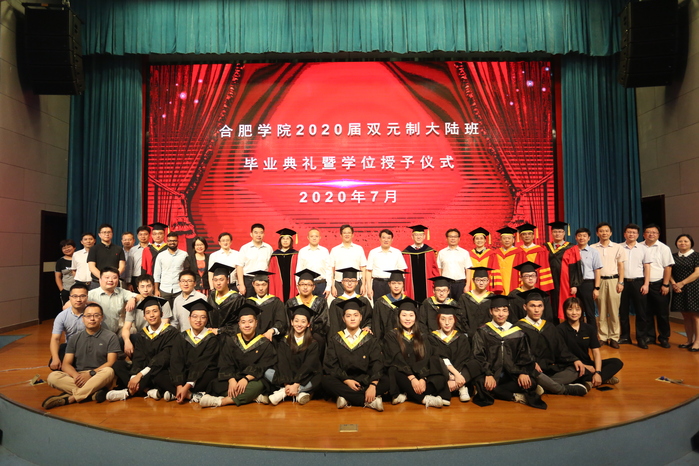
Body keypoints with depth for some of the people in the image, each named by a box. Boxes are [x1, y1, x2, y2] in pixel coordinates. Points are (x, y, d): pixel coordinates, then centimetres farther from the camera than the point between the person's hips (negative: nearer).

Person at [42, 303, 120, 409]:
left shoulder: (110, 337, 5)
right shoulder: (75, 339, 15)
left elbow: (111, 363, -3)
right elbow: (66, 364, 7)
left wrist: (91, 373, -17)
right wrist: (76, 375, -15)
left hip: (99, 377, -3)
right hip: (77, 376, 3)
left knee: (108, 372, -36)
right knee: (52, 377, -22)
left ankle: (69, 398, -33)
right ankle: (93, 392, -31)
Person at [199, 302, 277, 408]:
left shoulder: (265, 343, 1)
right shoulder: (231, 341, 9)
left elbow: (263, 367, -8)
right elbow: (225, 365, -1)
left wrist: (246, 379, -25)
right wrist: (231, 380, -22)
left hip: (254, 379, -2)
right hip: (234, 378, 2)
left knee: (257, 386, -38)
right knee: (216, 385, -28)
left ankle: (220, 402, -36)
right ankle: (253, 397, -29)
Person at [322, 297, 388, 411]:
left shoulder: (371, 340, 8)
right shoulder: (334, 339, 8)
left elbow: (376, 363, -4)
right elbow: (330, 364, 0)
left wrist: (373, 385, -22)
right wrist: (346, 380, -16)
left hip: (365, 380, 0)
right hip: (342, 381, 1)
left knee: (387, 381, -26)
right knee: (326, 381, -30)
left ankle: (347, 399, -27)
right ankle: (370, 401, -29)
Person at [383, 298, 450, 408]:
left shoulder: (421, 337, 14)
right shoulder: (391, 335, 4)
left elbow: (426, 359, 0)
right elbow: (397, 359, -10)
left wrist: (423, 379, -20)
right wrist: (412, 378, -24)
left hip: (419, 374, 3)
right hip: (401, 375, -3)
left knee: (440, 378, -24)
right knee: (396, 373, -36)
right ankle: (425, 399, -36)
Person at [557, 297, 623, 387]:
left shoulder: (589, 328, 7)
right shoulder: (560, 330, -7)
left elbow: (596, 352, 1)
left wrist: (598, 372, -14)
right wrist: (584, 366, -14)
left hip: (587, 365, 6)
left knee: (617, 362, -9)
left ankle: (590, 382, -23)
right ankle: (605, 379, -18)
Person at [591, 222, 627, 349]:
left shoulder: (618, 247, 6)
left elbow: (621, 266, 6)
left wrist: (620, 282, -3)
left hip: (613, 280, 0)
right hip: (599, 280, 0)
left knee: (614, 310, 0)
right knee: (601, 310, 3)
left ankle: (614, 338, 8)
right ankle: (603, 337, 10)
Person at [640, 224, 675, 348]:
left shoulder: (664, 248, -1)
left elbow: (668, 267, -4)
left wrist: (665, 284, -9)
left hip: (659, 285, -2)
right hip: (644, 284, 2)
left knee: (662, 313, 5)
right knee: (647, 312, 10)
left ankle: (664, 338, 18)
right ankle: (649, 336, 22)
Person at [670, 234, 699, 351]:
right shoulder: (673, 257, 11)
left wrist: (682, 283, -14)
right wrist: (673, 283, -9)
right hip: (678, 290, 4)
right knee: (685, 316, 10)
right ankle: (689, 340, 17)